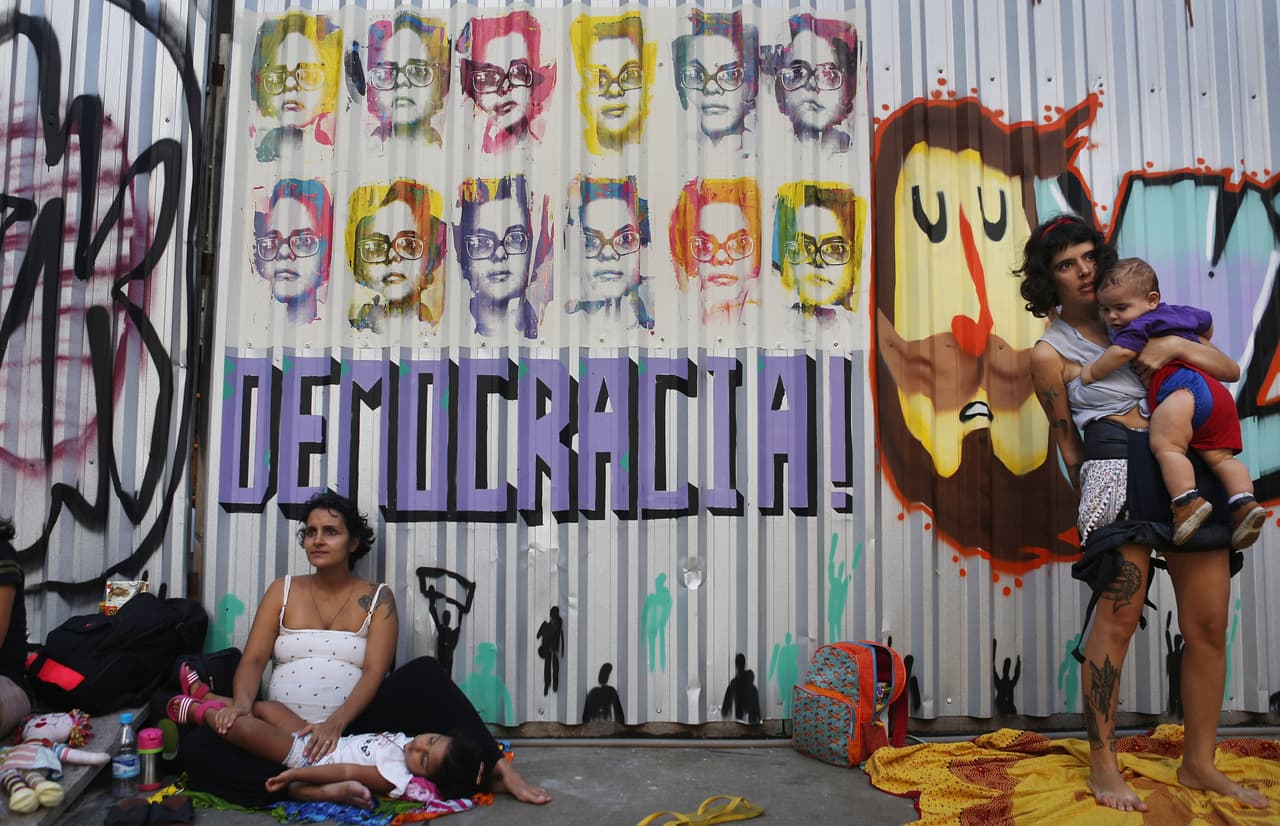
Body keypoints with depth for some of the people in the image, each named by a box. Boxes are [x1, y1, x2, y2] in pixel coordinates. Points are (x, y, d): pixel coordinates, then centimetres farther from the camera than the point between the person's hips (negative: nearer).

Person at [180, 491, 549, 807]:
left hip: (350, 728, -1)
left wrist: (337, 722, -26)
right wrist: (242, 703, -21)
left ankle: (495, 770, -26)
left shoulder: (377, 599, 3)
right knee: (197, 745, -26)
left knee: (423, 673, -26)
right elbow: (254, 659, 1)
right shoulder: (283, 591, 9)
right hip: (285, 731, 2)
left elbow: (374, 672, -8)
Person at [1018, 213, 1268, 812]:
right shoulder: (1050, 353, 5)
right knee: (1120, 617, -11)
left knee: (1209, 625, 4)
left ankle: (1199, 764, 18)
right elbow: (1065, 440, 8)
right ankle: (1102, 768, 0)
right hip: (1122, 469, -5)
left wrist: (1175, 345, -1)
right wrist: (1090, 497, 9)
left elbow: (1229, 370, 16)